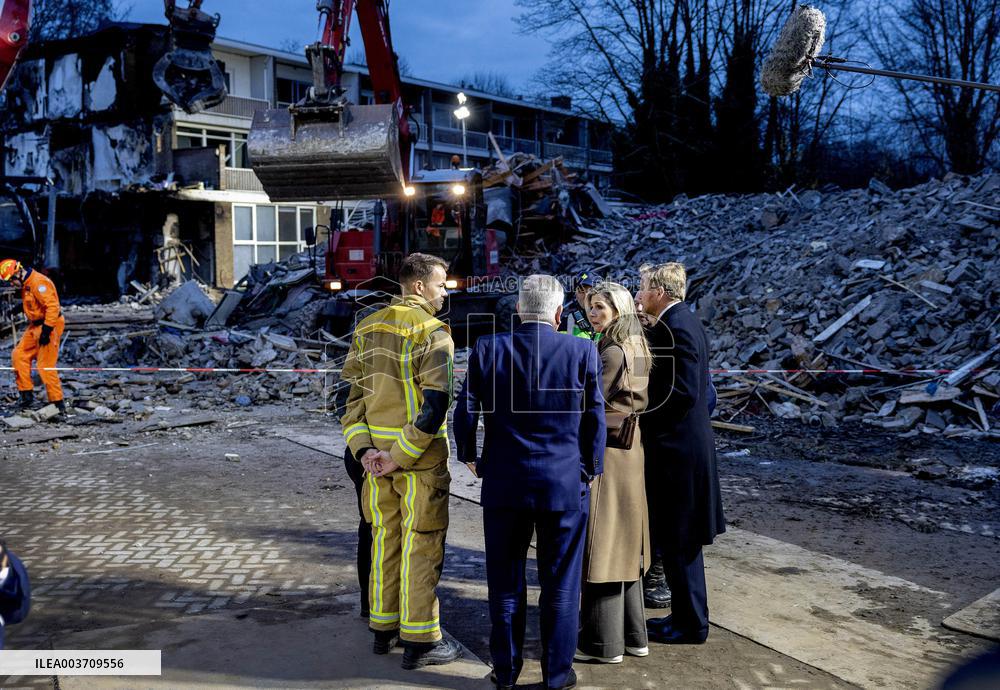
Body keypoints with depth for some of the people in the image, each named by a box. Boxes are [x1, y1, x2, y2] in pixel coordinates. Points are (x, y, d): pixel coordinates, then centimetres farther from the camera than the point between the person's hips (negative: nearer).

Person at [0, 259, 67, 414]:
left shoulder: (38, 282, -20)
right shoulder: (25, 284, 12)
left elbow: (53, 306, -26)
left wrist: (46, 330, -25)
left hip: (49, 325, -10)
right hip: (35, 326, 10)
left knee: (46, 366, -8)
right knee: (19, 356, 6)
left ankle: (58, 403, 0)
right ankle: (27, 395, 13)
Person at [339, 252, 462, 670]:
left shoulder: (368, 329, 9)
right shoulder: (432, 331, -13)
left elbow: (352, 394, 6)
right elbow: (435, 405, -23)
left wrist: (363, 447, -2)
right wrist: (401, 456, -19)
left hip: (376, 453, 7)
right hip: (421, 457, -7)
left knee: (385, 538, 17)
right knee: (421, 546, 3)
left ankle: (383, 628, 29)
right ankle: (418, 641, 11)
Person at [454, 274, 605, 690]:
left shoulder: (488, 350, -5)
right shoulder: (582, 352, -7)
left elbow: (465, 413, -2)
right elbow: (595, 420, -3)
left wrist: (470, 457, 14)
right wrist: (590, 470, 10)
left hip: (504, 484, 1)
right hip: (566, 485, -1)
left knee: (506, 583, 14)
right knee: (560, 585, 11)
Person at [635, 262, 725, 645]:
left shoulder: (676, 326, -17)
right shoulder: (683, 321, 13)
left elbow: (683, 392, -24)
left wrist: (640, 418, -15)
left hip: (677, 448, -10)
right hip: (683, 445, 10)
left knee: (678, 541, 1)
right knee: (676, 539, 18)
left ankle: (691, 624, 13)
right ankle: (686, 614, 29)